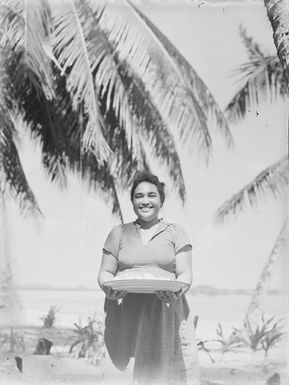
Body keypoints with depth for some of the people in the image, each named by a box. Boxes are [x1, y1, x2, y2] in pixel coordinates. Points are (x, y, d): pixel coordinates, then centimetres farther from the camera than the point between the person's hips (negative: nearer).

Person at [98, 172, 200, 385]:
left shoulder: (176, 233, 12)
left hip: (166, 312, 0)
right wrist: (109, 288, -9)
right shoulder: (119, 233, 16)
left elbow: (185, 274, 5)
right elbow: (105, 272, 13)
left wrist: (177, 291, -17)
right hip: (128, 314, 1)